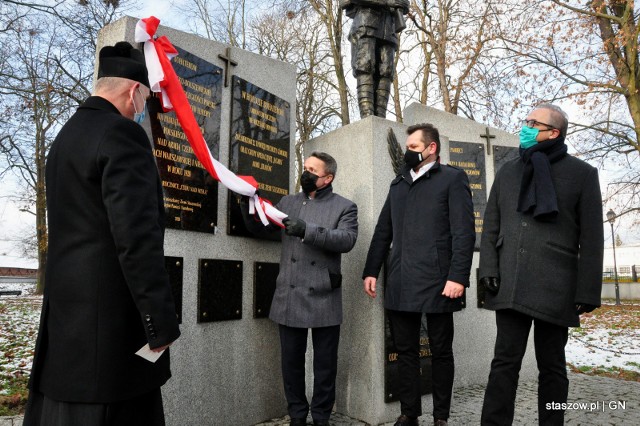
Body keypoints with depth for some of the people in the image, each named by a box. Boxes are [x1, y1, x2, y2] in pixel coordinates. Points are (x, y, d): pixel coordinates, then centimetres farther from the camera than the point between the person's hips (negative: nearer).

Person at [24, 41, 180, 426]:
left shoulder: (66, 135, 14)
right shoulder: (123, 134, -14)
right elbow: (137, 236, -22)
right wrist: (162, 321, -17)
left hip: (67, 312, 10)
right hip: (111, 318, -9)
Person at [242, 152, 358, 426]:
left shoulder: (344, 207, 1)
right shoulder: (288, 203, 13)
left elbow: (347, 240, -15)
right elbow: (259, 227, 13)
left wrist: (308, 230, -25)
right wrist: (249, 202, -5)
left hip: (323, 298, -3)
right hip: (290, 296, 3)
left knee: (325, 363, 9)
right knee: (291, 360, 12)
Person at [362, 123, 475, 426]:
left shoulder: (452, 178, 2)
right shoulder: (398, 183, 19)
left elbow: (464, 232, -7)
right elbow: (383, 231, 18)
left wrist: (458, 276, -16)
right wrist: (371, 271, 11)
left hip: (437, 281, -5)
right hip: (400, 284, 5)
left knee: (441, 352, 7)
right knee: (405, 351, 11)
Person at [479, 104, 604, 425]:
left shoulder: (582, 174, 5)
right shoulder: (507, 173, 15)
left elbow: (591, 239, 0)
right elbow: (491, 226, 12)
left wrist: (587, 291, -6)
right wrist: (489, 269, -1)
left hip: (555, 288, -2)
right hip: (510, 286, 3)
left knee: (551, 365, 9)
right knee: (505, 361, 3)